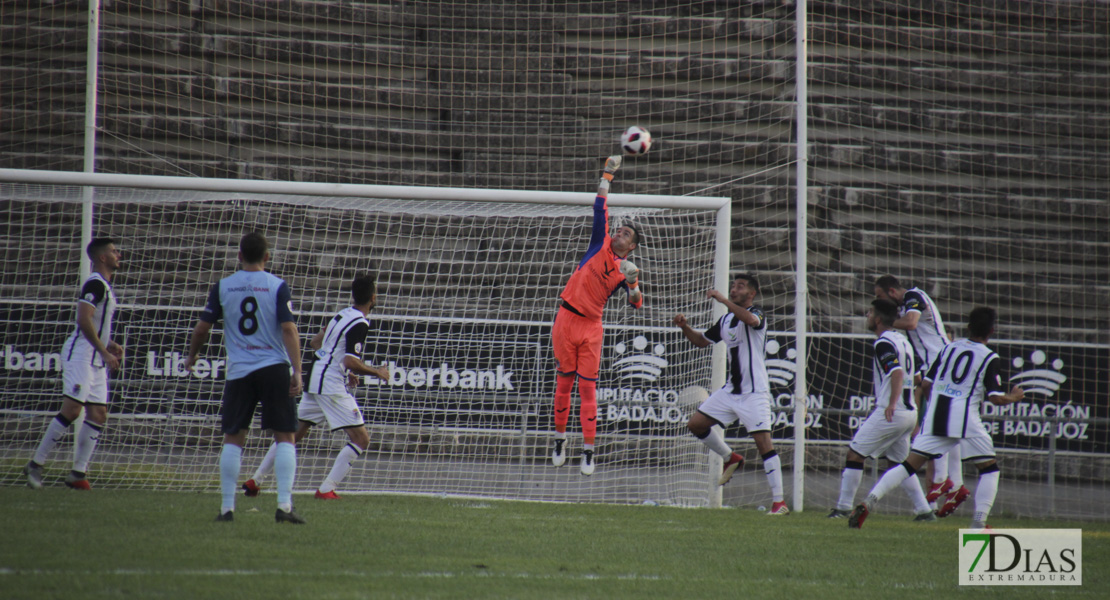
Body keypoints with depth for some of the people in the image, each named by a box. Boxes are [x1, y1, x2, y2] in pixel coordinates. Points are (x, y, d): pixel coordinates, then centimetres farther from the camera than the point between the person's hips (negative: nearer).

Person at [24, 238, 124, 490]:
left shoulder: (105, 287, 20)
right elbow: (84, 320, -21)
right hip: (80, 353, -10)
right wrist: (105, 352, -21)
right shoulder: (95, 284, -11)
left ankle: (78, 474, 2)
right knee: (72, 410, -16)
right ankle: (36, 464, -10)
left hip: (96, 361, 10)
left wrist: (110, 345, 15)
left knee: (98, 416, 2)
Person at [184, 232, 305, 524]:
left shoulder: (222, 287, 4)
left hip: (238, 370, 2)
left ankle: (227, 507, 5)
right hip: (274, 368, -2)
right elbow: (288, 329, -10)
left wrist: (192, 357, 26)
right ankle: (284, 505, -8)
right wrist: (297, 371, -11)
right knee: (284, 437, 3)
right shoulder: (278, 286, -2)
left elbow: (202, 327, 8)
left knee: (233, 438, 9)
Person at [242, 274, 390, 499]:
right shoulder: (359, 324, -14)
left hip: (315, 378, 9)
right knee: (361, 439, -5)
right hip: (332, 386, -9)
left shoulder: (342, 314, 12)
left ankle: (255, 480, 21)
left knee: (295, 434, 19)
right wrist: (377, 372, -7)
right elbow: (351, 362, -23)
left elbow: (315, 342, 22)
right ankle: (326, 489, -12)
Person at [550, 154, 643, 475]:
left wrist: (632, 283, -22)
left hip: (592, 328, 0)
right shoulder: (601, 246, 6)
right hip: (566, 320, 0)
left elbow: (636, 303, -3)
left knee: (588, 389, -3)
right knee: (563, 384, 5)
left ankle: (588, 452, -2)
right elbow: (600, 210, 2)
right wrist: (607, 175, -2)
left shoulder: (626, 270, 6)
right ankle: (560, 439, 19)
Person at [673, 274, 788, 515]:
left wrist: (723, 300, -37)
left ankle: (779, 501, -14)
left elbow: (751, 319, -36)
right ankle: (731, 459, 26)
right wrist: (685, 327, 8)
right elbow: (702, 340, 26)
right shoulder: (726, 320, 13)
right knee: (696, 424, 5)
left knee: (763, 442, -15)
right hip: (731, 390, 8)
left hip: (754, 392, -8)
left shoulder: (756, 313, -10)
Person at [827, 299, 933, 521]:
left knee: (855, 453, -2)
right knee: (899, 463, 16)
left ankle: (844, 507, -1)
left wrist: (892, 403, -36)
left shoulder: (883, 343, -11)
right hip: (910, 412, 9)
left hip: (889, 414, -9)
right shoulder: (902, 340, 17)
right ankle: (924, 510, 9)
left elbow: (897, 372, -25)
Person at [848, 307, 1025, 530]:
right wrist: (1013, 397, 15)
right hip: (965, 418, -4)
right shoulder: (990, 358, -1)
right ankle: (979, 522, -1)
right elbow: (996, 397, -5)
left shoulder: (949, 348, 13)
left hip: (935, 414, 4)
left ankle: (868, 502, -9)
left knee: (910, 464, 6)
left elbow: (925, 385, 14)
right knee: (989, 468, 11)